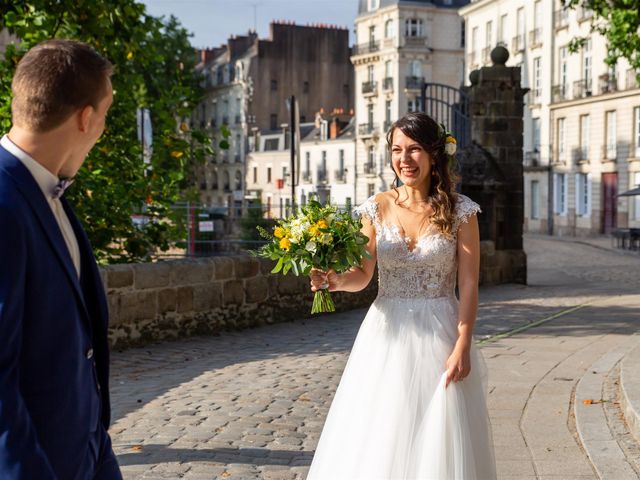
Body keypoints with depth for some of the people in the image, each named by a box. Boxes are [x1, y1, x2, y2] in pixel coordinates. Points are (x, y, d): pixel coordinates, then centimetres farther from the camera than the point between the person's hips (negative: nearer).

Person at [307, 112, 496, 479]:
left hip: (439, 336, -2)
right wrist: (335, 281, -15)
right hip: (387, 335, 2)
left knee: (438, 440, 4)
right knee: (378, 440, 6)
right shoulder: (377, 209, 2)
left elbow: (469, 286, -5)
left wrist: (462, 346, -11)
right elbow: (362, 275, 6)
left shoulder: (460, 211, -3)